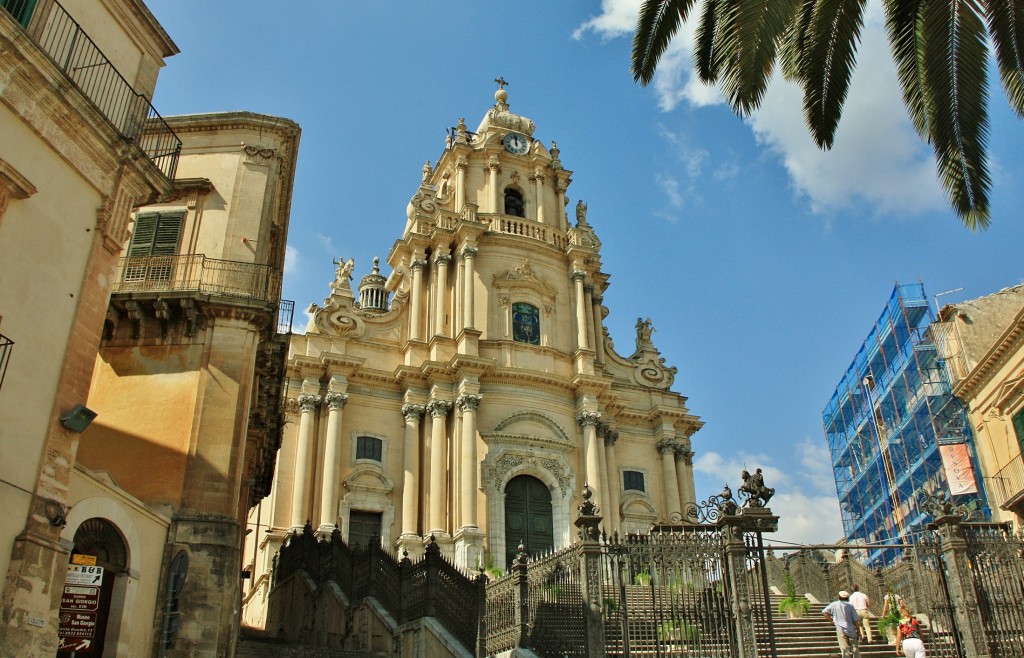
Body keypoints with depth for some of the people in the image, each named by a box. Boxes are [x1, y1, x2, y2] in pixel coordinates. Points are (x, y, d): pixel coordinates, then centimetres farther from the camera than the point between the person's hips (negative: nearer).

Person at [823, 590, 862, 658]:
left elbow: (824, 612, -1)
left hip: (841, 630, 0)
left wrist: (832, 620, 9)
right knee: (855, 649, 10)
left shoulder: (834, 605, 4)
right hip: (851, 631, 0)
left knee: (845, 650, -2)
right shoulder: (850, 606, 2)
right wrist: (858, 632, 9)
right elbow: (856, 621, -1)